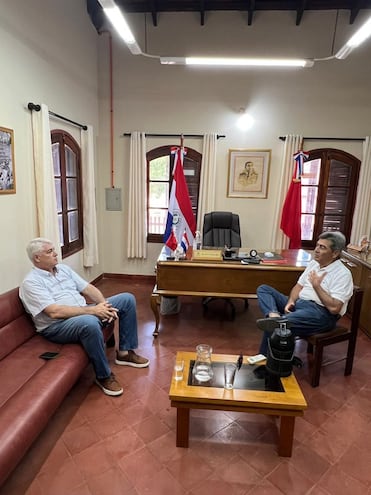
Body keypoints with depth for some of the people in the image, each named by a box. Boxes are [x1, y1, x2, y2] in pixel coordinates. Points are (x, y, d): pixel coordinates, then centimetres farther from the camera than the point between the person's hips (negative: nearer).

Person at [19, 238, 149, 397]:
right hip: (57, 326, -8)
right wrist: (91, 309, -25)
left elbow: (88, 288, 8)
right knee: (90, 322, -42)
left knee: (127, 299, 0)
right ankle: (104, 376, -18)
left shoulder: (63, 268, 12)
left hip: (84, 314, 8)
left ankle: (124, 352, 7)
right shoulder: (31, 283, -11)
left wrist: (104, 305, -10)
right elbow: (55, 312, -23)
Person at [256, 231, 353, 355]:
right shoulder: (313, 263, 14)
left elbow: (334, 308, -20)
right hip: (297, 304, 9)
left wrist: (316, 286, -15)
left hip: (321, 313, -8)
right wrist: (290, 301, -5)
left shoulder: (343, 274, -10)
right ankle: (274, 316, -32)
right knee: (263, 289, -8)